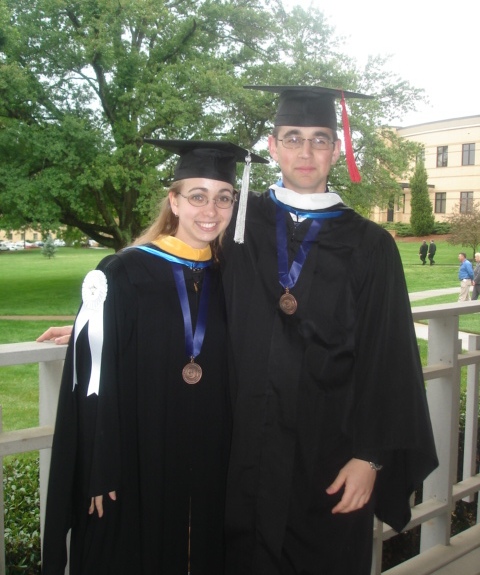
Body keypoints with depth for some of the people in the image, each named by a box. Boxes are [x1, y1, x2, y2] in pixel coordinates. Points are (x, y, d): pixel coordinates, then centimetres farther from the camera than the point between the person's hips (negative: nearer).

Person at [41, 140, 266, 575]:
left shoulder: (228, 279, 3)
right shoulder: (120, 276, -12)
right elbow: (92, 380, -11)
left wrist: (235, 461, 10)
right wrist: (101, 475, -12)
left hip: (209, 465, 4)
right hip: (136, 463, -4)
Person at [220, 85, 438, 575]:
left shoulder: (369, 246, -2)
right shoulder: (239, 224, 1)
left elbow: (386, 360, -4)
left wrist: (370, 457, -8)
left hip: (330, 455, 0)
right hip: (247, 448, 1)